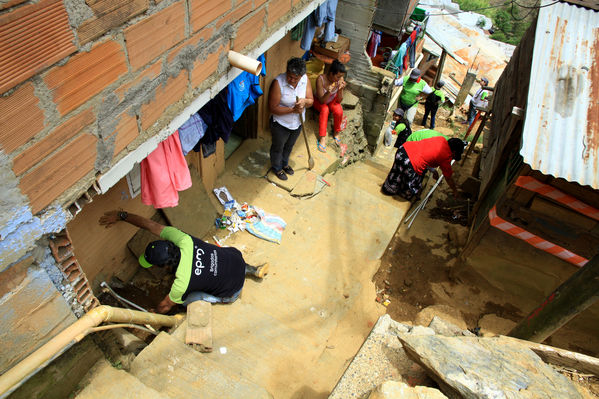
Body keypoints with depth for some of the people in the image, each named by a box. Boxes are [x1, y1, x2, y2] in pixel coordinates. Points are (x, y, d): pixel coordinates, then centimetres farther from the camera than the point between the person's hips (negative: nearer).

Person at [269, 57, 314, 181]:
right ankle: (277, 168, 48)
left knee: (289, 146, 29)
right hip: (281, 124, -4)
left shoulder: (305, 79, -15)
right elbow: (273, 108, -26)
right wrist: (293, 109, -33)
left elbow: (311, 101, -7)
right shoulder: (278, 83, -29)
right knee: (278, 148, 20)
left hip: (297, 123, 5)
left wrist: (304, 101, -31)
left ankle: (284, 163, 57)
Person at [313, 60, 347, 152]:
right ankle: (322, 138, -29)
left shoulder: (340, 79, -20)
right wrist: (328, 92, -49)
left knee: (339, 111, -28)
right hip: (320, 101, -3)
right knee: (324, 110, -34)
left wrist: (340, 89, -35)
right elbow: (322, 101, -30)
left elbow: (339, 100, -16)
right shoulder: (321, 79, -31)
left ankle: (336, 133, -2)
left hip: (332, 101, 3)